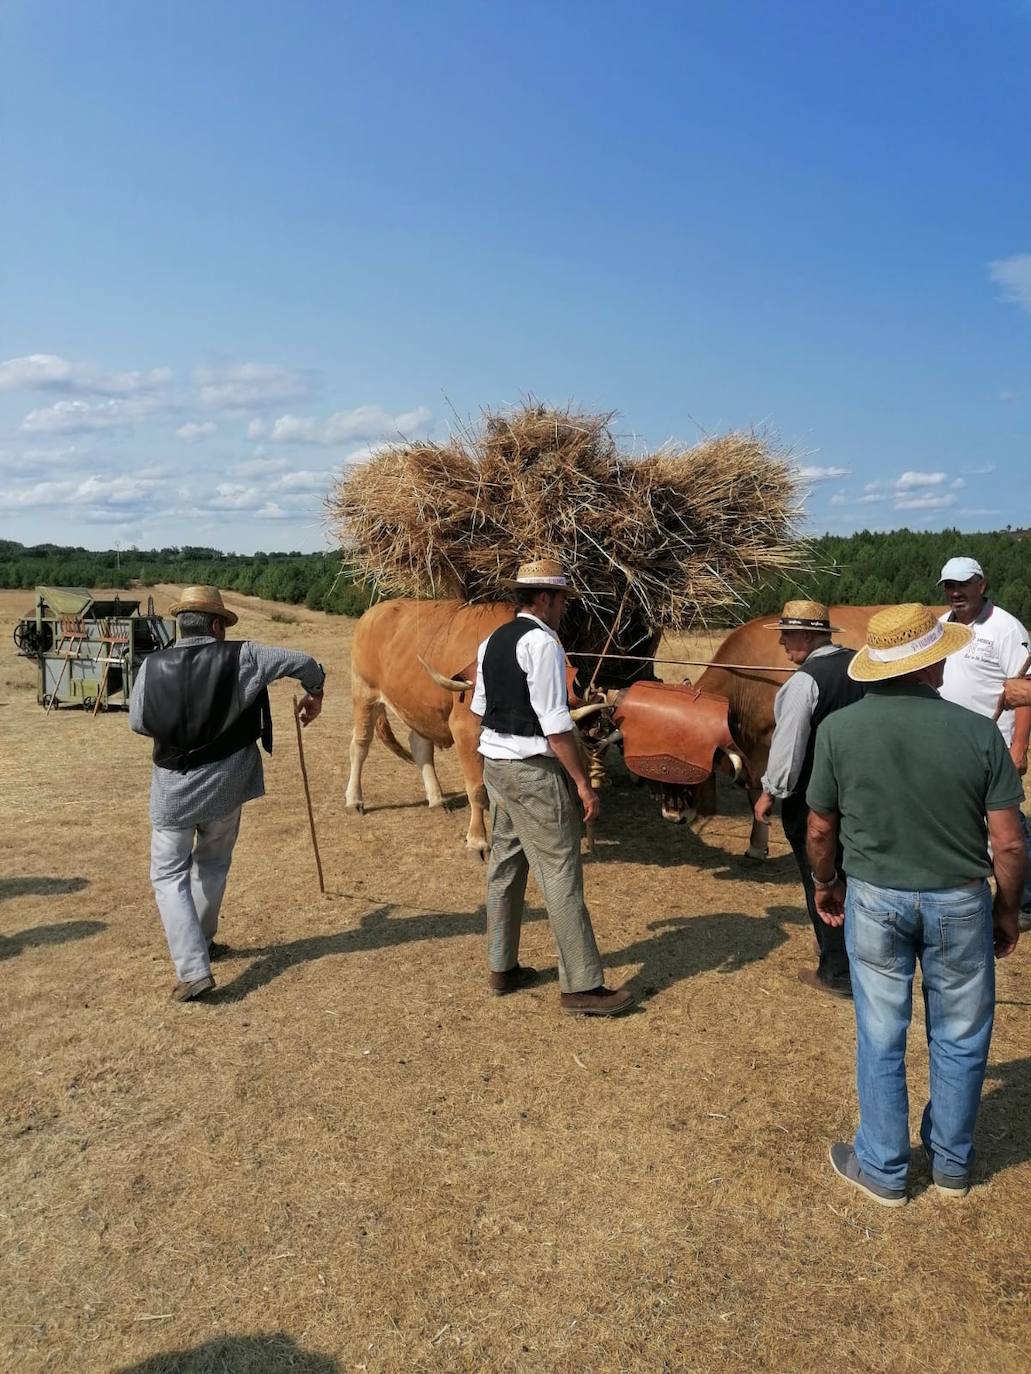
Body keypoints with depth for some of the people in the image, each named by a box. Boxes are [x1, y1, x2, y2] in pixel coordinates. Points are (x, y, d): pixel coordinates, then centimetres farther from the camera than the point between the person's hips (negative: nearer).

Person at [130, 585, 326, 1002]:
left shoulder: (153, 666, -7)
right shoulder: (240, 656, -10)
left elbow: (138, 723, 4)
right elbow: (304, 662, -7)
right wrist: (314, 694, 14)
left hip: (172, 785, 0)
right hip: (224, 783, 1)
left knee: (169, 874, 10)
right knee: (212, 866, 23)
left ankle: (193, 968, -1)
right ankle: (201, 944, 37)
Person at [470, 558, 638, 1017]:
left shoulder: (491, 642, 11)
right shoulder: (542, 641, -15)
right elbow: (555, 724, -19)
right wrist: (583, 784, -16)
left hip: (494, 763, 9)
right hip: (534, 771, -9)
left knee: (504, 866, 17)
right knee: (560, 876, -3)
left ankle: (502, 969, 28)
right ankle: (582, 987, 4)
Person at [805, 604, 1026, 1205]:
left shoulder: (839, 729, -11)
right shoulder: (979, 732, -13)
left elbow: (821, 828, -2)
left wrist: (826, 883, 16)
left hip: (874, 900, 0)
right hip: (959, 904, 0)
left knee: (881, 1039, 14)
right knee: (960, 1041, 19)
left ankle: (882, 1169, 29)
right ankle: (952, 1165, 37)